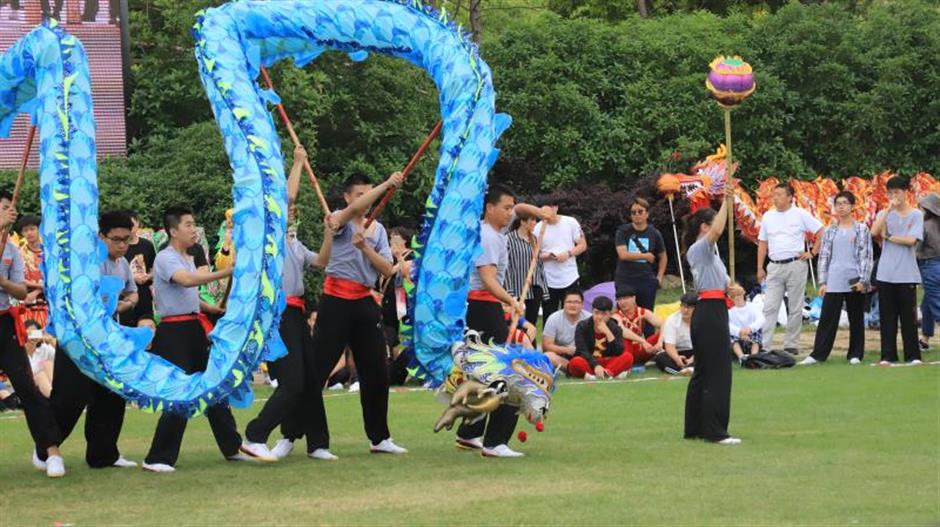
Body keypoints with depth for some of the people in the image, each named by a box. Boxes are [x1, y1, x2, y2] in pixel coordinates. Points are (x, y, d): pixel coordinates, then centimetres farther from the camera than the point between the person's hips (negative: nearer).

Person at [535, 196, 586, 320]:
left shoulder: (570, 223, -1)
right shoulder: (538, 228, -1)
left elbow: (583, 245, 4)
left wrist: (568, 254, -14)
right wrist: (545, 256, -17)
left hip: (570, 280, 0)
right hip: (548, 281, 0)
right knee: (549, 318, 4)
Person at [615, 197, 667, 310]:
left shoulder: (654, 234, 5)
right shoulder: (623, 231, 0)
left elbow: (662, 257, 18)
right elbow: (623, 254, -13)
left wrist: (659, 277, 8)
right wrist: (646, 256, -6)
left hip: (647, 281, 1)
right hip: (625, 281, -1)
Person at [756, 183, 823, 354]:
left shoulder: (800, 214, -2)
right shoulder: (768, 216, 10)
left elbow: (821, 233, 1)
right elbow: (762, 243, 13)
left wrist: (812, 253, -4)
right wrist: (760, 268, 9)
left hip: (795, 265, -3)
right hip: (774, 267, 3)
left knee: (795, 308, 3)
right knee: (769, 308, -3)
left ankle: (791, 345, 10)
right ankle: (764, 346, -5)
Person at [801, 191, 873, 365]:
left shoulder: (862, 229, 2)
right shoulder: (830, 231, 10)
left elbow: (867, 256, -1)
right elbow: (824, 256, 9)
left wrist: (863, 280, -9)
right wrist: (822, 282, 2)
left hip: (855, 282, -2)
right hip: (833, 283, 2)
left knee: (856, 319, 5)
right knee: (827, 319, -1)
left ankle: (855, 354, 13)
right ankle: (818, 354, -1)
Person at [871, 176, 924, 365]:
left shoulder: (916, 215, 3)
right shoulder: (884, 214, 10)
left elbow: (911, 240, -10)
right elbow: (874, 231, -10)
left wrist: (887, 237, -5)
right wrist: (889, 209, -12)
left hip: (907, 275, -2)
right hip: (885, 274, 2)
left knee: (908, 316, 0)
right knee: (887, 317, 3)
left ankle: (913, 355, 6)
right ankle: (888, 356, 6)